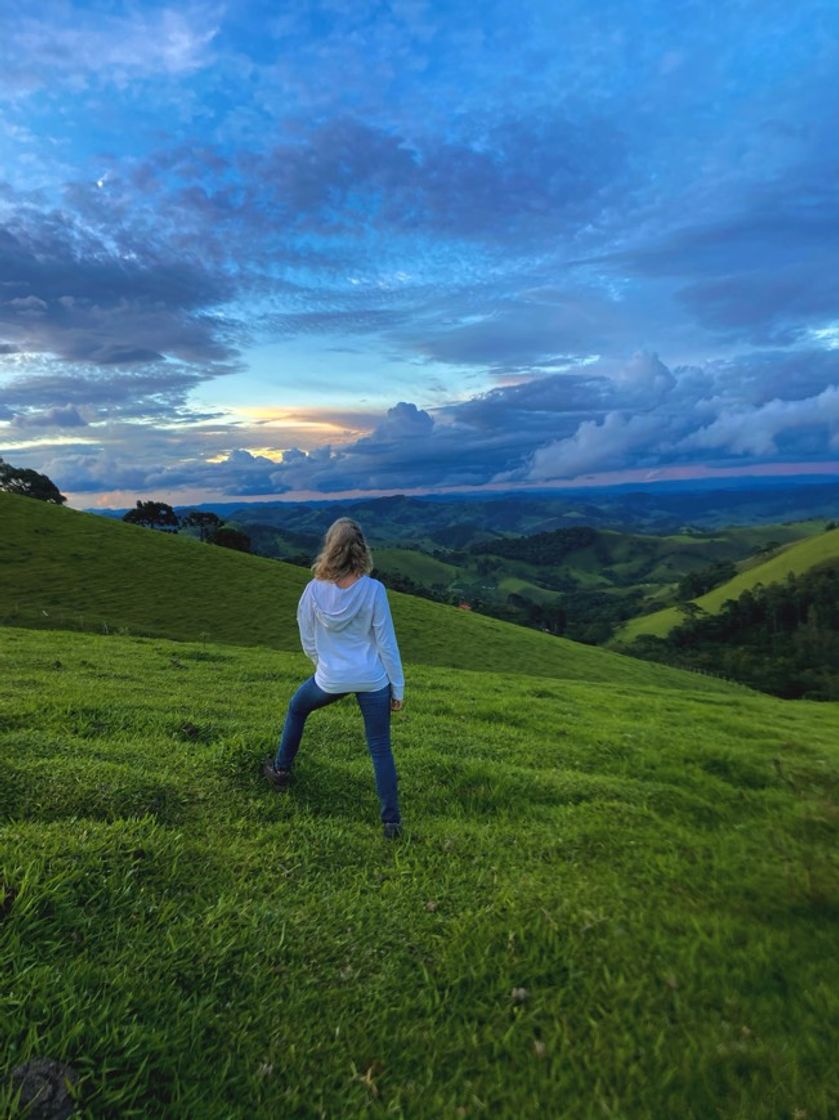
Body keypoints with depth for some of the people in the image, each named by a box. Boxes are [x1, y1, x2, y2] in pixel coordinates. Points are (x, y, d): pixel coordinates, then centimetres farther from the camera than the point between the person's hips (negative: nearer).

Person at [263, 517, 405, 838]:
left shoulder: (314, 590, -14)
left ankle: (281, 770, 46)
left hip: (330, 679, 1)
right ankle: (391, 821, 18)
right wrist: (398, 688, 1)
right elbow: (387, 643, -10)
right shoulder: (373, 589, -17)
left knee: (296, 709, 31)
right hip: (373, 680, -1)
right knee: (380, 749, 11)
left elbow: (308, 642, -1)